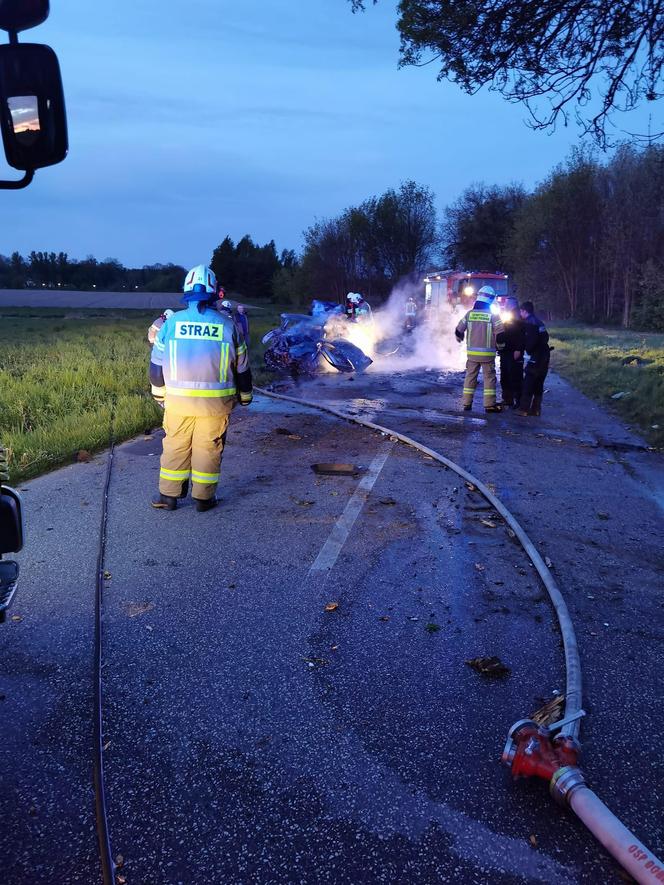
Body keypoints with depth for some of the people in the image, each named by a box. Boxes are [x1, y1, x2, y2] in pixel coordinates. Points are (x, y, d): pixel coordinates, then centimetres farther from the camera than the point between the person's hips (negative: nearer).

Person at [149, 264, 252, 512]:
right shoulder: (227, 324, -1)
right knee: (209, 448, 11)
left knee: (175, 445, 13)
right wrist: (245, 396, 20)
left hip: (178, 399, 1)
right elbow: (242, 367, 5)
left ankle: (168, 496, 19)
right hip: (216, 401, 0)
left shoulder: (171, 322, -1)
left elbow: (156, 365, 4)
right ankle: (204, 498, 18)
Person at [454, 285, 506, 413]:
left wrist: (460, 339, 29)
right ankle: (489, 405, 2)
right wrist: (500, 346, 8)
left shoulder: (469, 314, 1)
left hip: (471, 352, 3)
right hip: (488, 353, -3)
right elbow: (500, 334, -10)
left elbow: (459, 331, 8)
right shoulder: (493, 316, -7)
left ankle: (467, 403, 11)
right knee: (489, 378, 4)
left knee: (470, 377, 11)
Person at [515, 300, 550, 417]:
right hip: (545, 355, 9)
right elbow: (545, 337, 20)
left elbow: (531, 341, -19)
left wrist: (528, 349, -4)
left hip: (536, 356, -9)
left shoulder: (529, 322, -11)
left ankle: (524, 409, -7)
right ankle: (536, 409, 16)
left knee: (528, 382, -6)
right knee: (538, 383, 13)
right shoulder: (538, 321, 18)